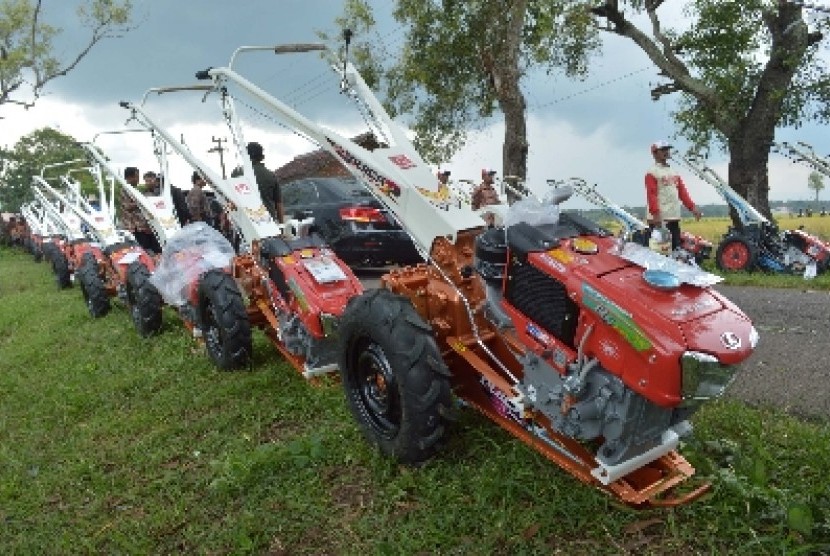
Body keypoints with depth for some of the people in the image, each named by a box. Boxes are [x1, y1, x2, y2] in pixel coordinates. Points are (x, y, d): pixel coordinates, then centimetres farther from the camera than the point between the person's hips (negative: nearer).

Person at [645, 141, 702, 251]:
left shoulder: (674, 172, 21)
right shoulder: (652, 172, -5)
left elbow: (682, 192, 17)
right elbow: (651, 194, -16)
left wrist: (692, 207, 5)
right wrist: (655, 213, -27)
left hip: (674, 217, 8)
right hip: (659, 219, -8)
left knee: (675, 248, 12)